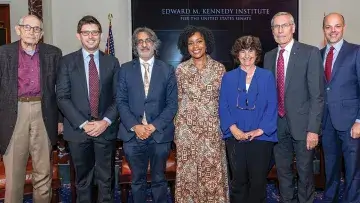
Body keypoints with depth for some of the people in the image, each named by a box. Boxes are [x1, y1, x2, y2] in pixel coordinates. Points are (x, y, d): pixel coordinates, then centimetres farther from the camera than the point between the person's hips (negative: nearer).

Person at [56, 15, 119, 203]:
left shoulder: (112, 62, 6)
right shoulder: (67, 61, 2)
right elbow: (62, 97, -4)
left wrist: (106, 121, -11)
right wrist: (83, 124, -13)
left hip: (106, 129, 1)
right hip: (78, 129, 0)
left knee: (106, 179, 10)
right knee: (82, 180, 13)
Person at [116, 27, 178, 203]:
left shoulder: (167, 70, 4)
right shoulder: (125, 69, 6)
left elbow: (172, 104, 0)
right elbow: (121, 101, 1)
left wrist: (154, 126, -11)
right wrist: (135, 126, -12)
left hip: (160, 134, 0)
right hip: (133, 134, 1)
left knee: (159, 180, 12)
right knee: (137, 180, 13)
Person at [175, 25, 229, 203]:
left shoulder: (219, 68, 0)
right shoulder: (181, 69, 1)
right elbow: (177, 100, 5)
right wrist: (176, 128, 3)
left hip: (212, 128, 0)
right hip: (187, 127, 0)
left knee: (213, 171, 5)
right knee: (188, 171, 8)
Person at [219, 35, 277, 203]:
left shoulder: (267, 76, 4)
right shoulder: (228, 77, 7)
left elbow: (272, 106, -2)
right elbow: (223, 106, 1)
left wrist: (261, 130, -13)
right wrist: (232, 128, -14)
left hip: (261, 137, 0)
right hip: (235, 138, 1)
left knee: (258, 181, 7)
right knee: (238, 181, 10)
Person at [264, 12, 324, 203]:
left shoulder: (310, 53, -7)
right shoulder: (269, 56, 8)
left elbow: (317, 95, -11)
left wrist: (313, 129, -15)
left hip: (301, 123, -4)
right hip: (277, 124, 4)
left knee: (304, 170, 10)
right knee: (282, 170, 16)